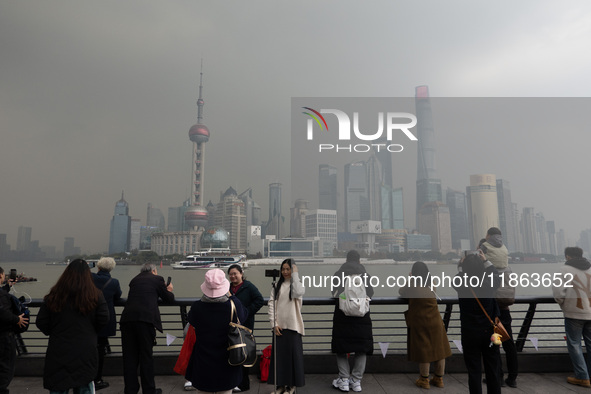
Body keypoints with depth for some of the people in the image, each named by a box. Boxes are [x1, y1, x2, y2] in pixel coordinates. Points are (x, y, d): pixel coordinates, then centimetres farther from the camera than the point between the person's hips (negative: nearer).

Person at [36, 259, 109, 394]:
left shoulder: (54, 296, -2)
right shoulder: (96, 295, -6)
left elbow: (41, 322, 0)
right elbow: (103, 320, -7)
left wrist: (55, 333, 17)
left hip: (58, 352, 1)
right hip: (86, 351, -1)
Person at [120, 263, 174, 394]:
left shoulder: (134, 280, 23)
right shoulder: (157, 279, 10)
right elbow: (169, 299, 15)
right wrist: (169, 290, 38)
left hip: (127, 318, 4)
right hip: (146, 318, -4)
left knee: (129, 356, 12)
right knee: (146, 355, 6)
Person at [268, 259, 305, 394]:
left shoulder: (296, 284, -1)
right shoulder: (277, 285, 9)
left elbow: (299, 293, -26)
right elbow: (271, 304, 5)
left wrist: (295, 275, -18)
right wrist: (274, 324, -3)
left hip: (292, 325, -4)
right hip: (279, 326, 4)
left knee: (293, 354, 2)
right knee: (278, 354, 9)